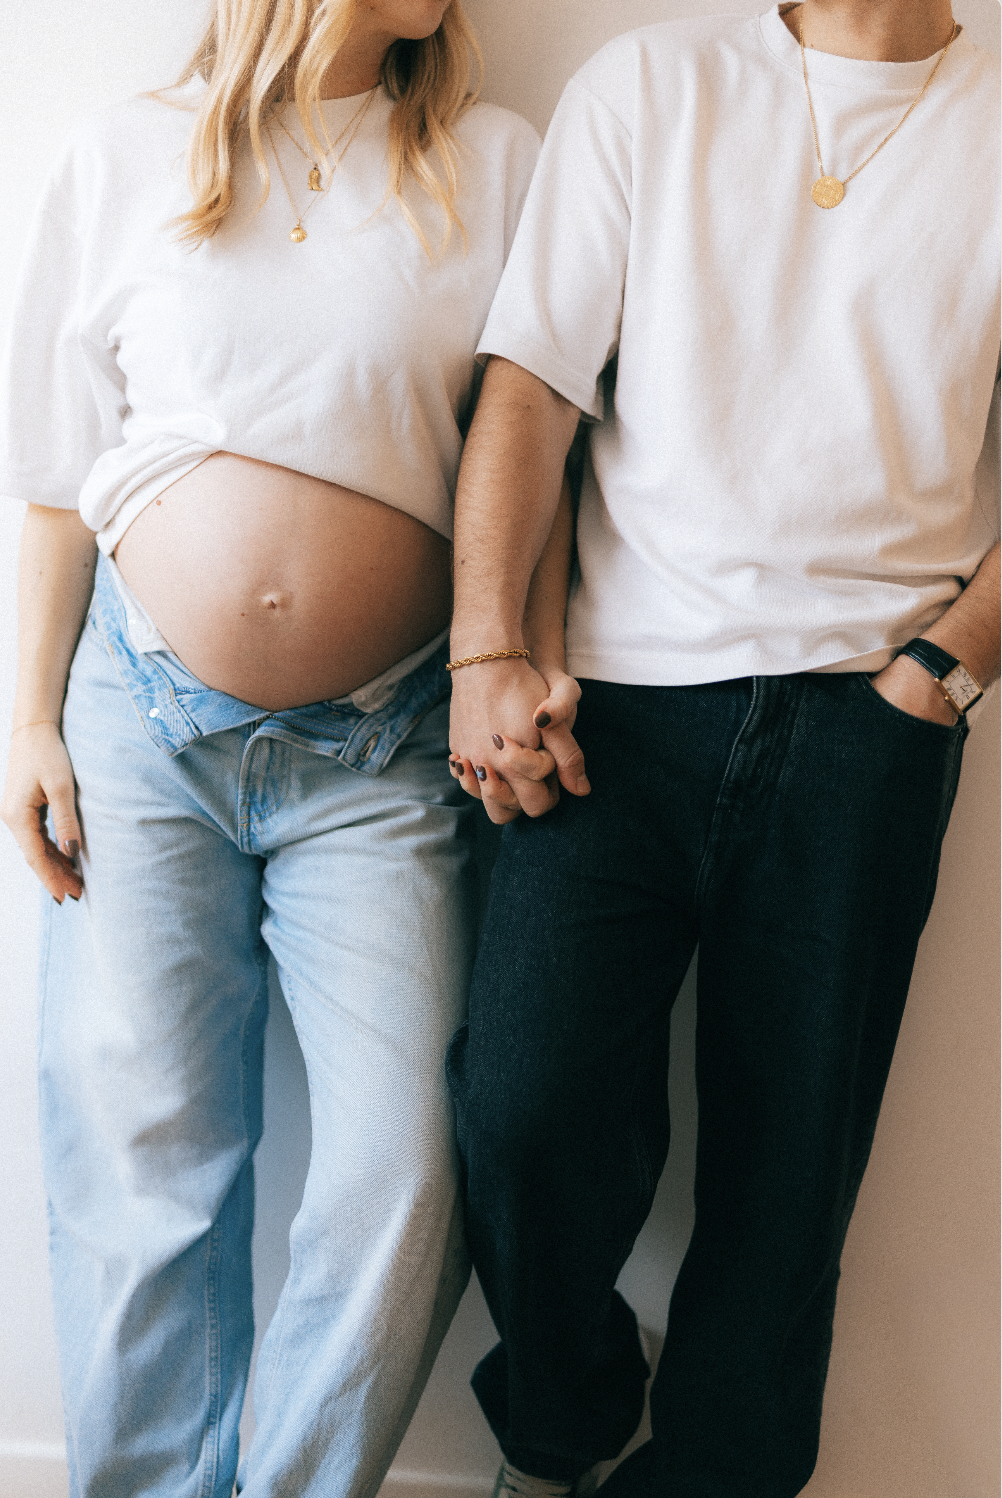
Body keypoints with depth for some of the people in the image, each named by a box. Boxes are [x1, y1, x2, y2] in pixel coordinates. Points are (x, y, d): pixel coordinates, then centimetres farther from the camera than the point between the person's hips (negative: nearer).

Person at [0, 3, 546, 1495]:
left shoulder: (497, 164, 6)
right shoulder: (124, 156, 7)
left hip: (383, 753, 0)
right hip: (143, 717, 1)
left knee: (405, 1188, -5)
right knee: (139, 1173, 4)